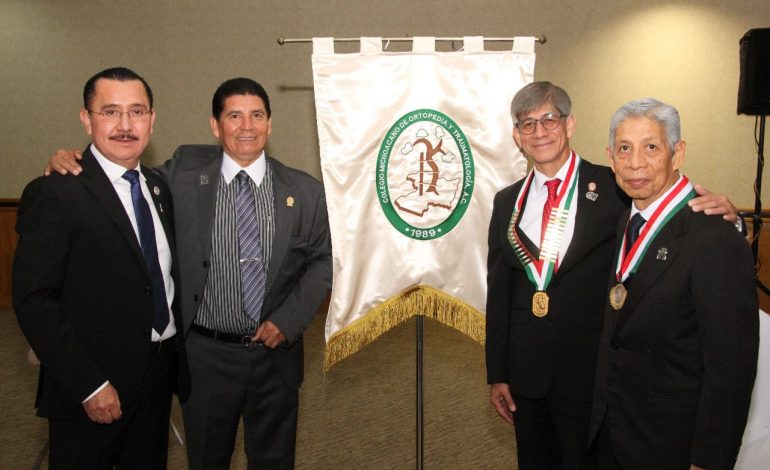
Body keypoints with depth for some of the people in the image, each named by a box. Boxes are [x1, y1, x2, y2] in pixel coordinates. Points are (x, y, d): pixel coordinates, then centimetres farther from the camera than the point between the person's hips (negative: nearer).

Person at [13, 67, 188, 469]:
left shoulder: (158, 188, 6)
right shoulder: (54, 194, -16)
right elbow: (33, 301, -19)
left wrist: (176, 355, 6)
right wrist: (88, 386, -19)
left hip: (160, 373, 7)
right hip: (92, 389, -6)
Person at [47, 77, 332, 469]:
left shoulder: (305, 190, -3)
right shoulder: (185, 171, -4)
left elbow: (323, 260, 2)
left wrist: (289, 320, -9)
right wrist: (71, 164, -9)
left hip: (276, 351, 1)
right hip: (206, 353, 0)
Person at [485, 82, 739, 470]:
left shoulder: (615, 189, -7)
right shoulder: (508, 202, 5)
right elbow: (498, 290, 7)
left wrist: (722, 215, -27)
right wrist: (497, 374, 7)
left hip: (590, 376, -3)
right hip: (526, 375, 4)